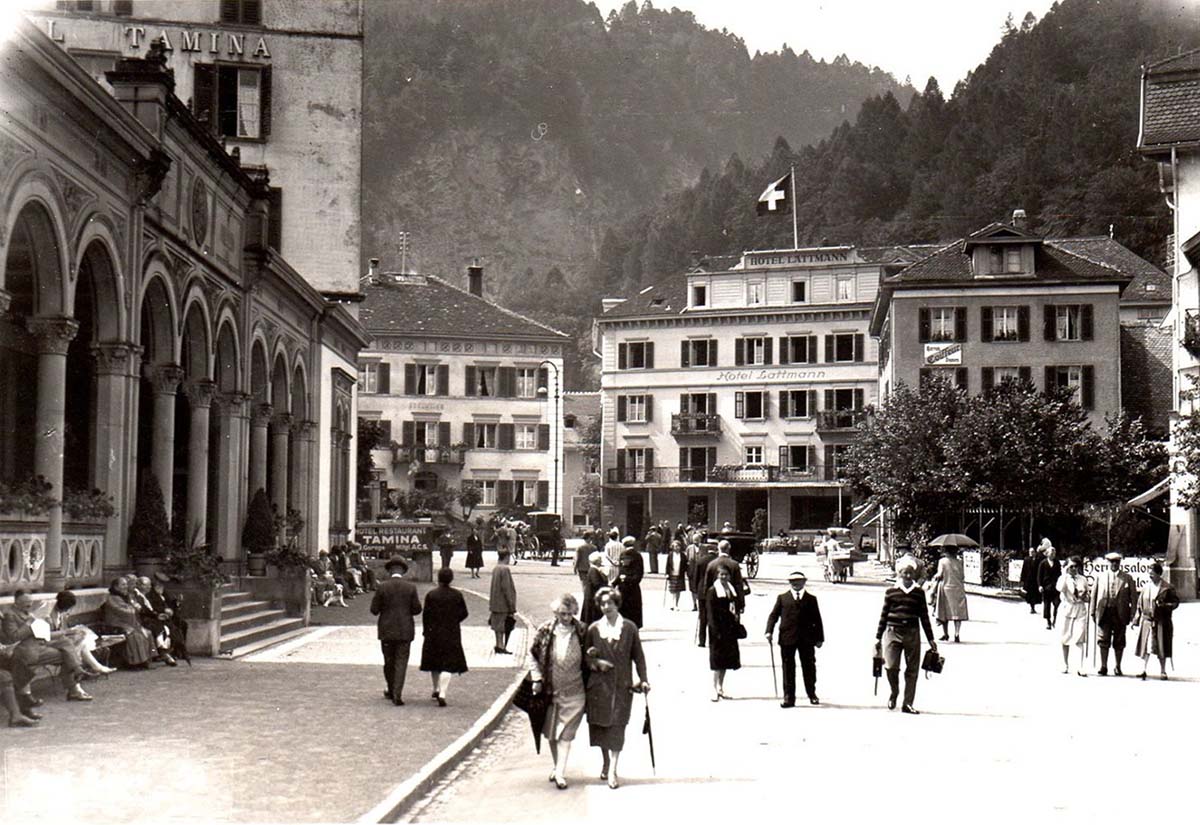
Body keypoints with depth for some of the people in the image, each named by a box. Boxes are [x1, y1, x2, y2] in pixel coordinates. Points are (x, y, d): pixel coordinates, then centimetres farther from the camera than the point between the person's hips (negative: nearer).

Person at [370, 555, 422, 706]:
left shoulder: (382, 587, -8)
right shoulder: (411, 587, -6)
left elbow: (374, 610, -6)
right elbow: (417, 609, -2)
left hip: (387, 631, 0)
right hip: (405, 631, 0)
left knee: (389, 662, 16)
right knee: (401, 662, 2)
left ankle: (392, 691, 29)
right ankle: (397, 695, -7)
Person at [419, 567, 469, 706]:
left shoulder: (431, 595, -7)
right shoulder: (457, 595, -4)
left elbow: (426, 615, -6)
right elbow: (464, 613, 2)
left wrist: (426, 632, 6)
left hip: (433, 633, 0)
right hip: (451, 634, 0)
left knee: (434, 663, 20)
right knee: (448, 664, -2)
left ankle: (436, 689, 34)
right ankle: (442, 694, -15)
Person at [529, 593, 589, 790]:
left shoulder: (582, 631, -5)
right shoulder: (545, 630, -5)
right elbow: (533, 654, 4)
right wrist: (537, 678, -3)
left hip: (573, 692, -2)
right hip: (549, 689, 2)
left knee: (565, 733, -6)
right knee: (551, 733, 13)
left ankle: (560, 773, -5)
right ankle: (557, 767, 30)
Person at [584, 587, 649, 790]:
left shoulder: (629, 628, 0)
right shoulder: (594, 629, 3)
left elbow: (638, 655, 5)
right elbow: (585, 655, 10)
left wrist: (643, 680, 0)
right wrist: (595, 662, -10)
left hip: (622, 684, -2)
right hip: (599, 684, 2)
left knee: (617, 726, -7)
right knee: (599, 724, 8)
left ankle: (613, 770, -5)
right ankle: (606, 762, 29)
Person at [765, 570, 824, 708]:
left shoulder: (811, 599, 10)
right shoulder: (782, 598, 10)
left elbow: (817, 620, 9)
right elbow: (773, 615, 5)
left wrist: (819, 638, 5)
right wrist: (769, 631, -9)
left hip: (807, 639, 0)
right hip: (787, 639, 0)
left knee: (809, 667, 8)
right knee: (788, 668, 0)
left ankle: (812, 694, 24)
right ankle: (789, 698, 4)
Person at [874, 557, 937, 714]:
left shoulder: (919, 593, 7)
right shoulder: (891, 592, 3)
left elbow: (924, 617, 12)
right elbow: (883, 615, 7)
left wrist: (930, 639, 11)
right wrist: (878, 638, 7)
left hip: (912, 633, 2)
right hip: (893, 632, -2)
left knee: (912, 670, 2)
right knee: (891, 666, -13)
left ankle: (908, 703, 11)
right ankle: (894, 693, 15)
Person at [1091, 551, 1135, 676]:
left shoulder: (1127, 578, 5)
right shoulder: (1100, 577, 8)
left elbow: (1133, 597, 4)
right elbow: (1094, 594, 7)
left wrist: (1132, 614, -3)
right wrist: (1093, 612, 2)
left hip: (1120, 614, 0)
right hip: (1104, 612, 0)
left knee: (1119, 642, 7)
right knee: (1103, 640, 0)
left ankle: (1118, 667, 17)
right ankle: (1103, 667, 6)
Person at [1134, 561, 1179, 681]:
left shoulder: (1167, 588, -4)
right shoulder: (1146, 587, 6)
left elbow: (1175, 602, -1)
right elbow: (1140, 604, 11)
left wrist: (1164, 605, -19)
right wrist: (1136, 620, 7)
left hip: (1162, 622, -2)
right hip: (1147, 620, 2)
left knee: (1162, 648, 5)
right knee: (1146, 647, -2)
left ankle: (1162, 671, 15)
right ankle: (1143, 670, 1)